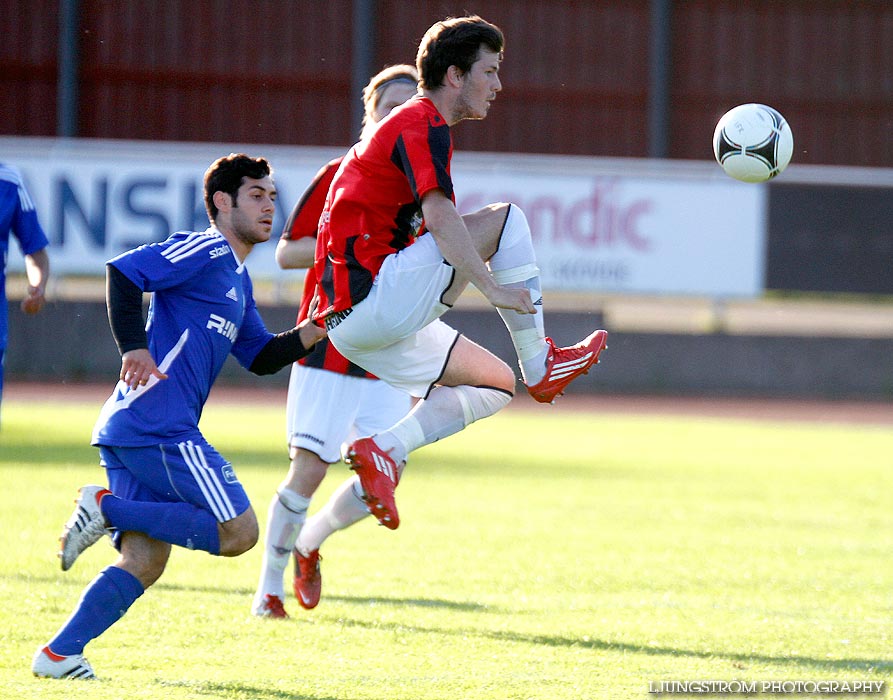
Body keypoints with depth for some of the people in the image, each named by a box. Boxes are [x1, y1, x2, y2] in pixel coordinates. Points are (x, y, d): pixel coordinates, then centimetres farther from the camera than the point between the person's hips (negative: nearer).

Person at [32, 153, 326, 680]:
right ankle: (107, 507, -9)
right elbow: (123, 272, -15)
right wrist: (134, 347, -19)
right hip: (158, 427, -10)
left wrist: (316, 331, 14)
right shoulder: (205, 251, -6)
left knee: (144, 562, 4)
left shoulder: (237, 278, 25)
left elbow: (261, 357, 27)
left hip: (129, 432, 10)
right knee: (239, 532, -10)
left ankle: (59, 655, -1)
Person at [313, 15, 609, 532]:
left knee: (495, 383, 14)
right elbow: (439, 215, -23)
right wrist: (493, 289, -25)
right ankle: (540, 366, -6)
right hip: (374, 297, -10)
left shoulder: (406, 124, 25)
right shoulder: (424, 125, -8)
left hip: (351, 320, 10)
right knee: (506, 218, -8)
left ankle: (382, 451, 1)